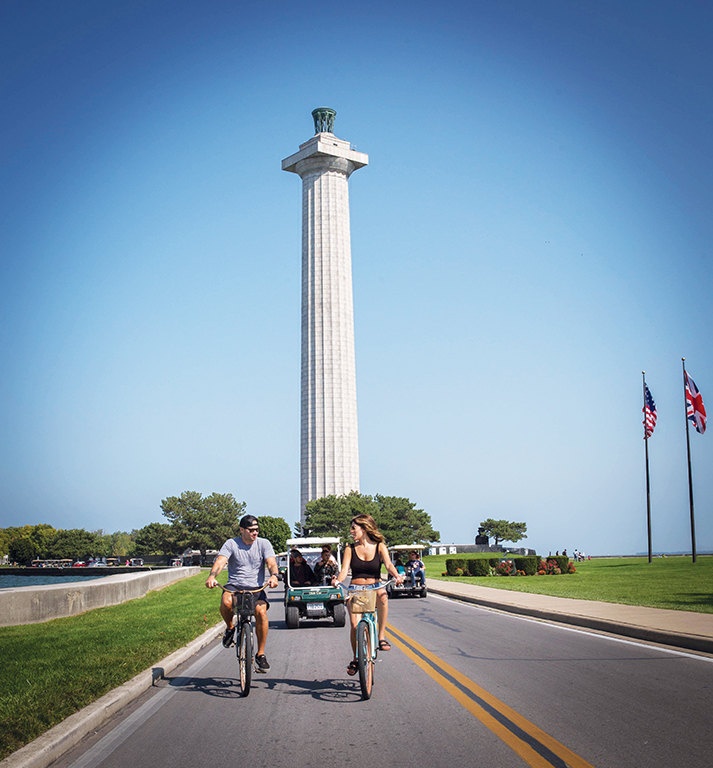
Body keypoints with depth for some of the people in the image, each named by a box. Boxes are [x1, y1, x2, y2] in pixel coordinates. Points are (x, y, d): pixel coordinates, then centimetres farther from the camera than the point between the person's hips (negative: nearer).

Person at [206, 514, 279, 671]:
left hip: (256, 588, 1)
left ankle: (261, 654, -10)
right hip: (234, 586, -1)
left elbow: (271, 563, -7)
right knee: (226, 602, -36)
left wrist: (274, 576, -31)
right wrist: (212, 576, -35)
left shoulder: (264, 544, 5)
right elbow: (220, 561, -13)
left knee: (261, 611, -29)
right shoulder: (231, 544, 2)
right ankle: (230, 628, -1)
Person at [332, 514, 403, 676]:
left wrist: (397, 576, -33)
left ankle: (381, 636, -23)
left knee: (382, 596, -37)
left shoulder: (379, 547, 2)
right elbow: (344, 570, -6)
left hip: (375, 588, -1)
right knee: (355, 624, -18)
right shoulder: (350, 549, 5)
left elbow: (388, 564, -12)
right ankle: (355, 659, 7)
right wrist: (338, 580, -28)